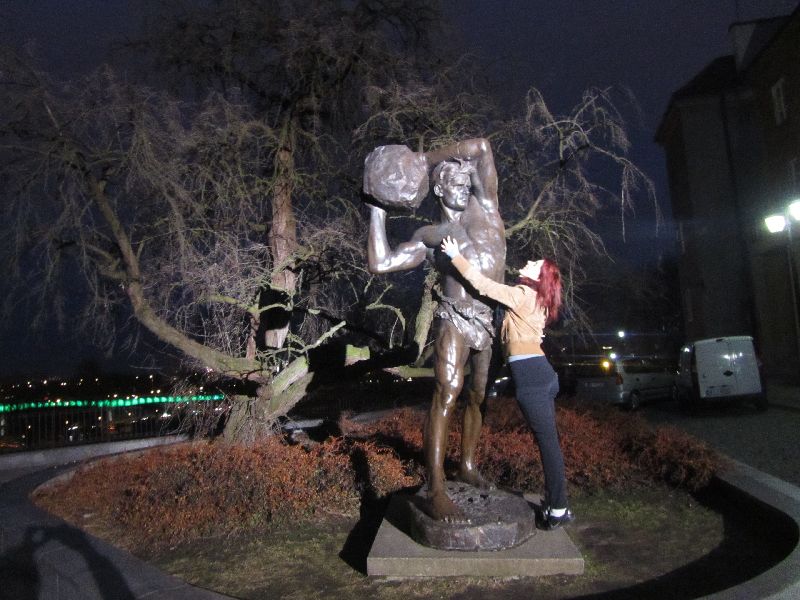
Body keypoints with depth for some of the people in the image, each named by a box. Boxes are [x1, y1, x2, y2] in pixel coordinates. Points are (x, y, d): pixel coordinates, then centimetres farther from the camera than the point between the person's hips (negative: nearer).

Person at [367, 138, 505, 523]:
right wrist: (377, 212, 5)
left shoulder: (484, 206, 11)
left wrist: (424, 158, 11)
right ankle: (435, 492, -14)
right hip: (456, 319, -4)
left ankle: (468, 465, 31)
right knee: (446, 397, -15)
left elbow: (481, 147, 6)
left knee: (479, 396, 14)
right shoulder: (430, 236, 6)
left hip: (489, 320, 5)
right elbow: (380, 264, -1)